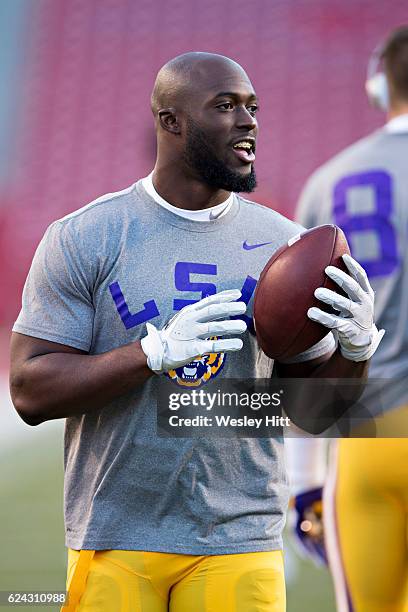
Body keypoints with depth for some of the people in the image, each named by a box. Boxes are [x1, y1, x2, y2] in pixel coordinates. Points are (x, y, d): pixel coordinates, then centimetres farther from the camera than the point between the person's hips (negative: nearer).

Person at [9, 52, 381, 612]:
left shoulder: (283, 245, 6)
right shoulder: (83, 239, -3)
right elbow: (31, 392, -9)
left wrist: (356, 346, -11)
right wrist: (157, 351, -20)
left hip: (238, 541, 2)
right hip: (113, 543, -2)